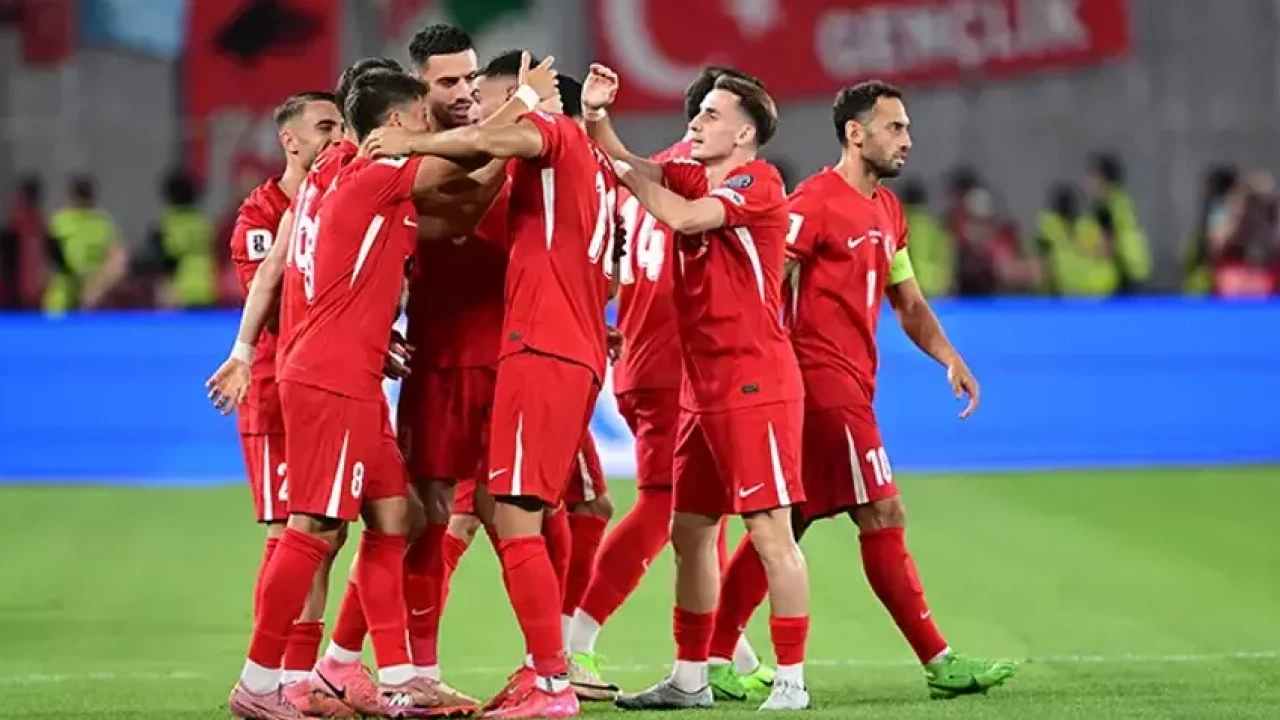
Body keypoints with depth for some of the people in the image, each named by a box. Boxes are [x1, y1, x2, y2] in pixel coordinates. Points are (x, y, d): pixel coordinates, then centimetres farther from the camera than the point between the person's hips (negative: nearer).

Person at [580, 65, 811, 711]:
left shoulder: (758, 182, -10)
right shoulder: (693, 176, 13)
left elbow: (683, 217, -22)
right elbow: (621, 164, 8)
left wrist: (632, 174, -10)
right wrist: (595, 118, -9)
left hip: (755, 384, -9)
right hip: (703, 385, 9)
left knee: (770, 530, -9)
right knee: (689, 530, 12)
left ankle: (792, 682, -6)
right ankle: (690, 679, 20)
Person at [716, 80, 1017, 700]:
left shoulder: (887, 211, 16)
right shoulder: (815, 202, -12)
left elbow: (909, 304, 22)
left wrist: (950, 360, 6)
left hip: (851, 386, 9)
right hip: (822, 380, -9)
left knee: (786, 524, 10)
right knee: (883, 517, -7)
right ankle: (938, 661, -5)